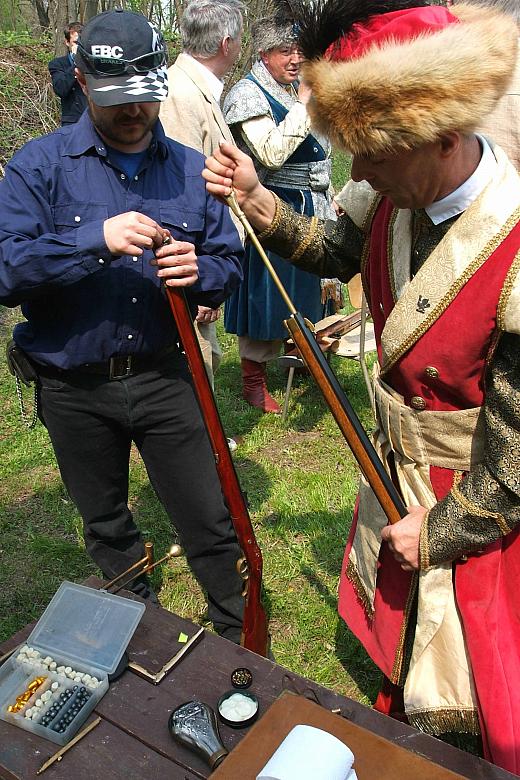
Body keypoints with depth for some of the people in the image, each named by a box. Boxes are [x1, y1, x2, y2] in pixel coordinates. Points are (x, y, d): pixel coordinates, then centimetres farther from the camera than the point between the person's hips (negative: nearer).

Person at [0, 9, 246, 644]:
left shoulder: (189, 169, 1)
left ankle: (241, 639, 30)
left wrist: (199, 273, -20)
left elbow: (229, 262, 3)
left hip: (164, 377, 0)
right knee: (106, 529, 20)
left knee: (210, 520, 6)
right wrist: (97, 239, -30)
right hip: (75, 391, 0)